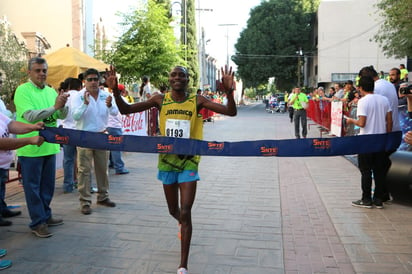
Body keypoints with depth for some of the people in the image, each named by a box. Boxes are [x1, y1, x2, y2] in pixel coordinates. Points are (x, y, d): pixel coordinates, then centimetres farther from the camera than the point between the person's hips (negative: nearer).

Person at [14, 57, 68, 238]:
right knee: (33, 186, 3)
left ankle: (45, 216, 30)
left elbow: (62, 116, 3)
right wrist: (54, 107, -27)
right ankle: (37, 223, 11)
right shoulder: (22, 91, -9)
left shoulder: (51, 91, 9)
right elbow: (30, 116, -20)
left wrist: (62, 106, -18)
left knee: (48, 185, 16)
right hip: (30, 147, -6)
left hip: (49, 146, 6)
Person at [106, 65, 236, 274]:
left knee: (185, 212, -7)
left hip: (189, 163, -2)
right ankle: (182, 224, 57)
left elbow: (231, 112, -14)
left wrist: (229, 92, -32)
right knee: (174, 210, 18)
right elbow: (125, 110, -4)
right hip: (167, 162, 3)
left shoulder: (197, 100, -7)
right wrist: (115, 91, -21)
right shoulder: (160, 100, -3)